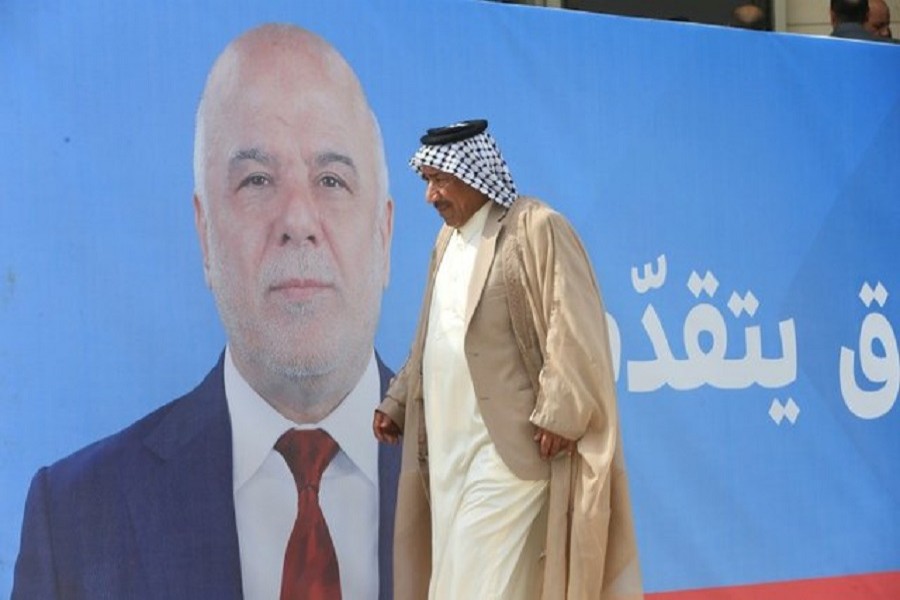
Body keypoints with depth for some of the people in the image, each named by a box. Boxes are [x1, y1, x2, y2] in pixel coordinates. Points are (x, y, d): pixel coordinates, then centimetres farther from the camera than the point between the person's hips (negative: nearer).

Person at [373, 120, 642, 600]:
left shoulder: (537, 228, -9)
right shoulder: (448, 239, 16)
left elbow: (574, 328, -15)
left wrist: (559, 416, -21)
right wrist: (398, 402, 20)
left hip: (511, 444, -8)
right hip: (450, 445, 8)